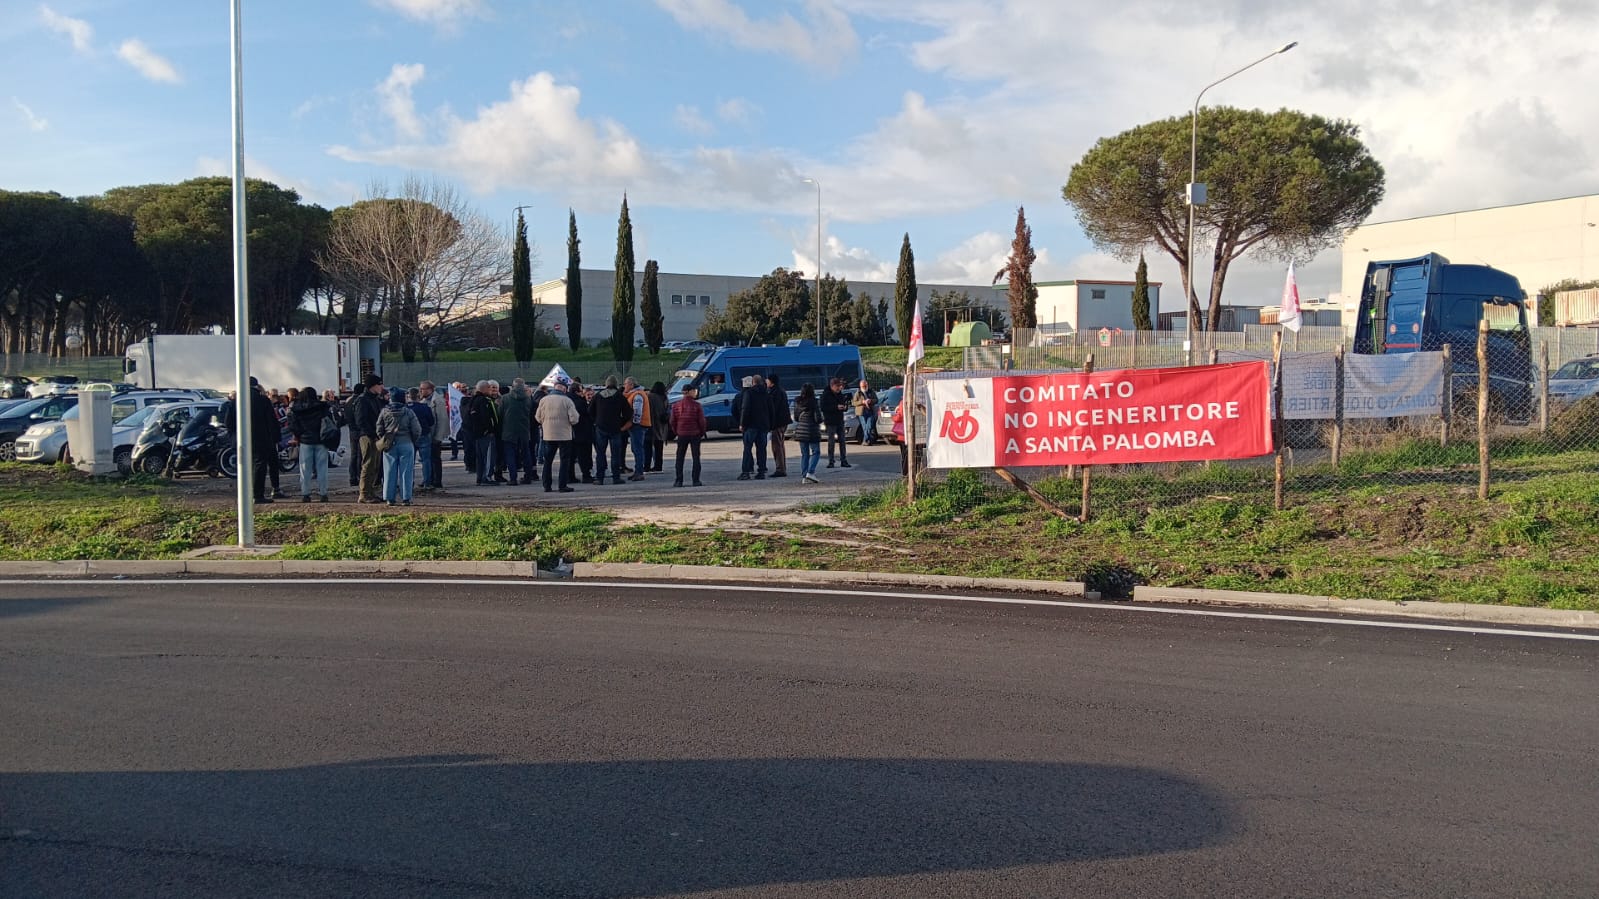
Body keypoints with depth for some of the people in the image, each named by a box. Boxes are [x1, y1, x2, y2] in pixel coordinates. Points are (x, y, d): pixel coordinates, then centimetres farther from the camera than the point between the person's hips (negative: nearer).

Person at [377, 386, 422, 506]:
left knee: (390, 472, 6)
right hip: (406, 444, -2)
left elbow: (379, 430, 3)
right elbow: (417, 430, -5)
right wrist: (413, 441, 12)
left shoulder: (384, 412, 0)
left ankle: (389, 498, 7)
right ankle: (405, 498, 1)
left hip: (389, 445, 2)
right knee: (406, 472, 2)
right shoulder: (409, 412, -5)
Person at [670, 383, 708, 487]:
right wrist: (702, 433, 5)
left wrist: (676, 432, 13)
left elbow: (672, 421, 2)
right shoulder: (697, 405, -10)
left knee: (680, 458, 9)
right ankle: (696, 480, 3)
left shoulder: (676, 405, -1)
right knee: (696, 457, 6)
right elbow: (702, 421, -9)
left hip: (682, 434, 2)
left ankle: (679, 481, 7)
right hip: (695, 434, -2)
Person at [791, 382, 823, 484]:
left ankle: (804, 476, 6)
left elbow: (795, 417, 9)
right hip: (812, 430, -5)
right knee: (815, 452, 5)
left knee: (804, 454, 10)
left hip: (800, 430, 5)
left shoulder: (797, 402, 3)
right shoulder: (814, 402, -12)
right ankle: (810, 472, -10)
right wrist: (819, 421, 8)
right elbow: (818, 418, -13)